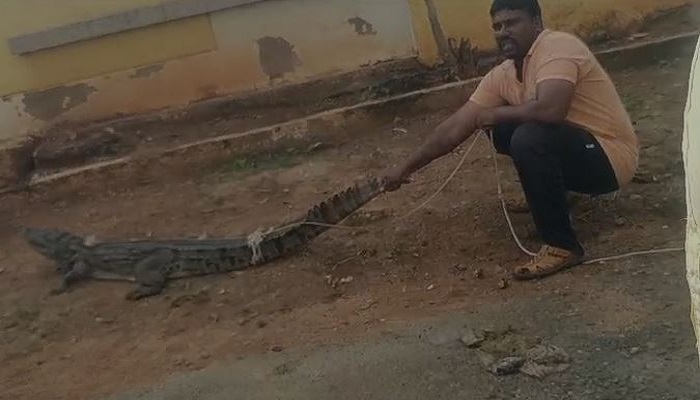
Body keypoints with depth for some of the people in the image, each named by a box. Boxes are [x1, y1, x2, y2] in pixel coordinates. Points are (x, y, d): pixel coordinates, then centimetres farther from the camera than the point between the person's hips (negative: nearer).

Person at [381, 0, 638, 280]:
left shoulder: (558, 46, -20)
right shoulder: (502, 76, 2)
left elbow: (550, 109, -38)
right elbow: (454, 129, 3)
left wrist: (495, 114, -19)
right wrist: (406, 168, 3)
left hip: (609, 157, -8)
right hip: (575, 150, 8)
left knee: (529, 138, -30)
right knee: (502, 128, 7)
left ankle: (562, 246, -18)